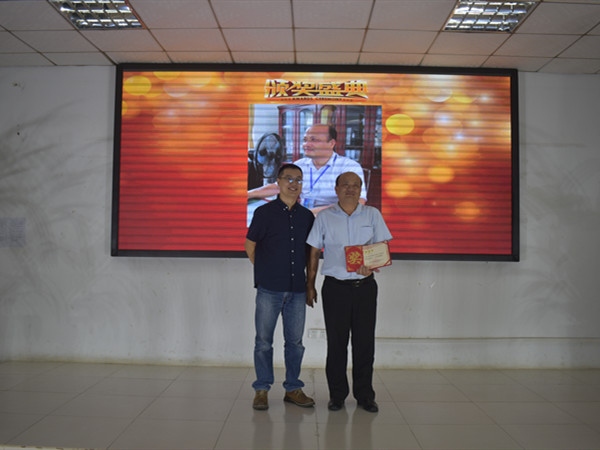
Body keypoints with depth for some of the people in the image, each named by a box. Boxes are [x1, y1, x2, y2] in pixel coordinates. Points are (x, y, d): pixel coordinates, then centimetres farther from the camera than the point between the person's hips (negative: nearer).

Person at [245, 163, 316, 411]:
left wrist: (310, 284, 12)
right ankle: (262, 390, 17)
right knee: (263, 341, 4)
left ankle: (293, 388, 23)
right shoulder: (264, 212, -1)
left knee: (295, 341, 10)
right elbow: (250, 246, 5)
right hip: (269, 289, -3)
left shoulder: (307, 216, 9)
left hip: (297, 289, 3)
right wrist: (266, 272, 7)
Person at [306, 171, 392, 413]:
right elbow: (314, 252, 8)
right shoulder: (324, 217, 6)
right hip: (335, 287, 0)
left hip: (365, 286, 1)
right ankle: (337, 394, 18)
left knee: (365, 341, 5)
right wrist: (310, 285, 5)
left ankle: (364, 394, 19)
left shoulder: (372, 214, 7)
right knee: (336, 342, 4)